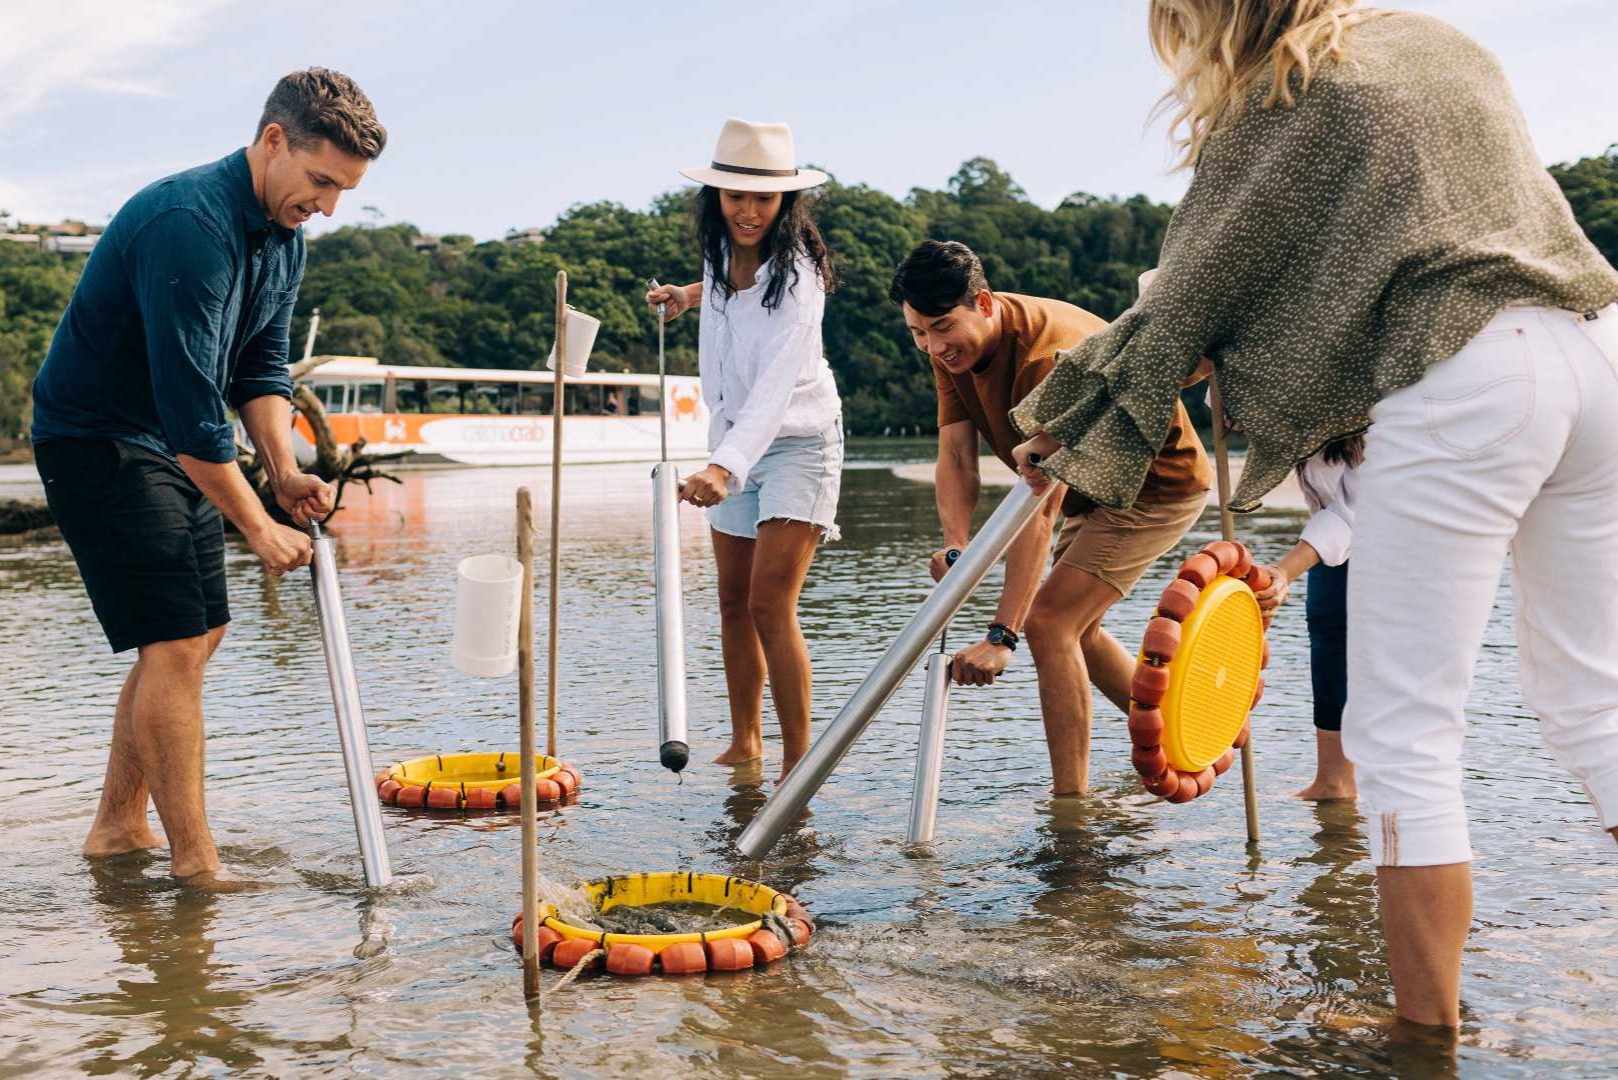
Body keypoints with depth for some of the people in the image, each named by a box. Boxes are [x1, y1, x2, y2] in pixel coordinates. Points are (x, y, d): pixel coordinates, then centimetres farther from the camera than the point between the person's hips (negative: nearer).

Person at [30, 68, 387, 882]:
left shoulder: (283, 238, 4)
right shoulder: (189, 226, -27)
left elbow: (259, 369, 8)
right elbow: (191, 404, -29)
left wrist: (285, 471, -7)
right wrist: (258, 526, -24)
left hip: (172, 446, 10)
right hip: (95, 439, -10)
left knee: (192, 636, 10)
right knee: (174, 641, -12)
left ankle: (118, 827, 22)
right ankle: (195, 864, -4)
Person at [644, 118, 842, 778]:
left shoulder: (796, 277, -26)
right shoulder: (722, 249, -3)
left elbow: (775, 387, -39)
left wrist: (723, 468, -51)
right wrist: (692, 295, 11)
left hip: (795, 443, -8)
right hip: (732, 438, 8)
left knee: (770, 604, -17)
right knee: (734, 602, 12)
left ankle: (798, 765, -10)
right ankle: (744, 743, 24)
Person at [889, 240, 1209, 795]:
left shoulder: (1051, 354, -36)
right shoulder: (952, 347, -10)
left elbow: (1041, 505, -41)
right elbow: (956, 456, -13)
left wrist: (1001, 635, -44)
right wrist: (955, 545, -34)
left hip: (1158, 484, -9)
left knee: (1050, 621, -19)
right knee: (1074, 627, 19)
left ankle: (1070, 803, -12)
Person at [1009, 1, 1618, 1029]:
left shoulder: (1277, 102, 2)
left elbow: (1184, 308, 6)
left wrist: (1071, 428, 19)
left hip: (1458, 385, -8)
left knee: (1404, 734, -1)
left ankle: (1429, 1036, 1)